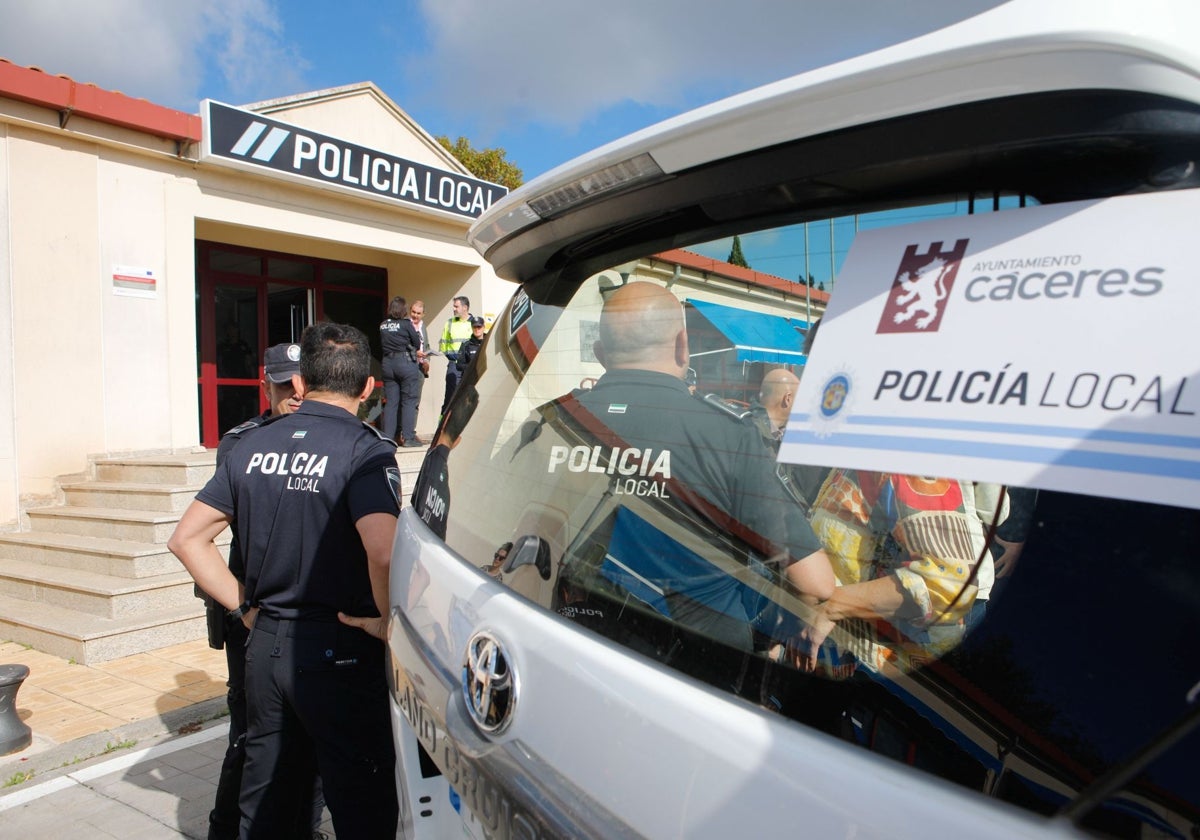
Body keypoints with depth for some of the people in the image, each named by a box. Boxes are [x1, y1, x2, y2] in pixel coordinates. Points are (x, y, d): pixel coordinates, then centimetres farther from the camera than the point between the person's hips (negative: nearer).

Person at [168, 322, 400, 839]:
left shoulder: (252, 445, 4)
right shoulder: (364, 448, -15)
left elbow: (186, 538, 8)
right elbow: (384, 554, -30)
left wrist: (244, 606, 9)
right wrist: (388, 623, -14)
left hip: (265, 644, 6)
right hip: (339, 653, -6)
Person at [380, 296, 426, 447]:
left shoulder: (382, 326, 7)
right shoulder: (406, 324, -9)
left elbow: (383, 344, 12)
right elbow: (417, 343, -4)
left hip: (388, 363, 5)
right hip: (406, 362, -5)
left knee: (390, 401, 8)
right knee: (409, 400, 1)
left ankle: (388, 437, 9)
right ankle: (408, 437, -1)